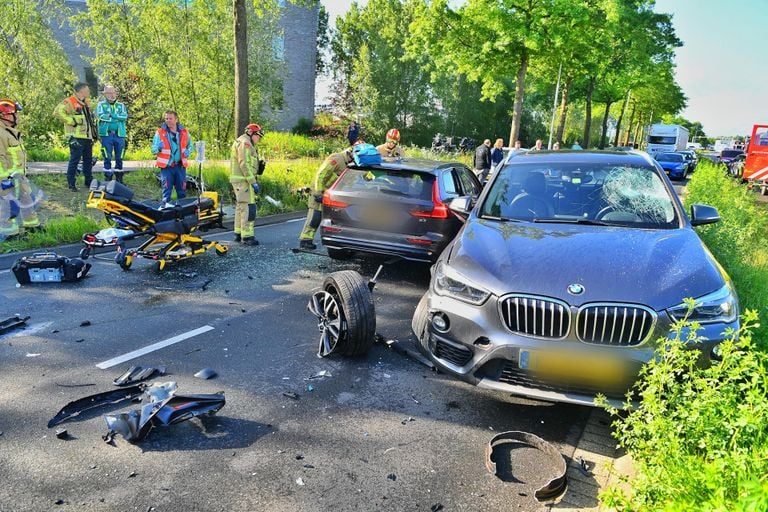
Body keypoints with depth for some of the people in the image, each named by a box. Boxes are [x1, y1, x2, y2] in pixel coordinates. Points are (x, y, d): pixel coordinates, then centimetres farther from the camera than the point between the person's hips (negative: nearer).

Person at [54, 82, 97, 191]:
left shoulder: (86, 102, 18)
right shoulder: (70, 102, -10)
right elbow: (58, 111, -21)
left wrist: (93, 133, 20)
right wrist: (71, 121, -18)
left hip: (87, 137, 8)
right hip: (76, 137, -8)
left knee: (88, 160, 14)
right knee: (75, 160, -6)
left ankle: (88, 182, 24)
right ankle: (71, 184, 0)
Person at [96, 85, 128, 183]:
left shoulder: (121, 105, 13)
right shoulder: (101, 104, 8)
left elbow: (124, 116, -5)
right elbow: (101, 116, -10)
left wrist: (111, 115, -12)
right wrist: (118, 118, -9)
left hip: (119, 135, 2)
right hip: (106, 134, -2)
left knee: (119, 158, 6)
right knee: (107, 158, 0)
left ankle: (119, 178, 14)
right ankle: (108, 178, 5)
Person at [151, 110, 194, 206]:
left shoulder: (184, 132, 8)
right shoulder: (160, 132, 1)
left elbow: (191, 145, 21)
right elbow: (153, 150, 4)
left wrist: (188, 152, -1)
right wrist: (158, 148, -20)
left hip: (180, 165, 3)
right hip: (166, 166, -3)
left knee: (182, 189, 8)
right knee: (167, 187, -11)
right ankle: (166, 203, -10)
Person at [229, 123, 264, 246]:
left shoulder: (243, 142, 23)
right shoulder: (245, 143, -11)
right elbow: (244, 164, -20)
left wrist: (258, 163, 9)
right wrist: (253, 182, -22)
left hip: (238, 180, 11)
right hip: (244, 180, -11)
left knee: (241, 206, 16)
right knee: (248, 207, -12)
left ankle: (238, 234, 24)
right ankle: (247, 236, -12)